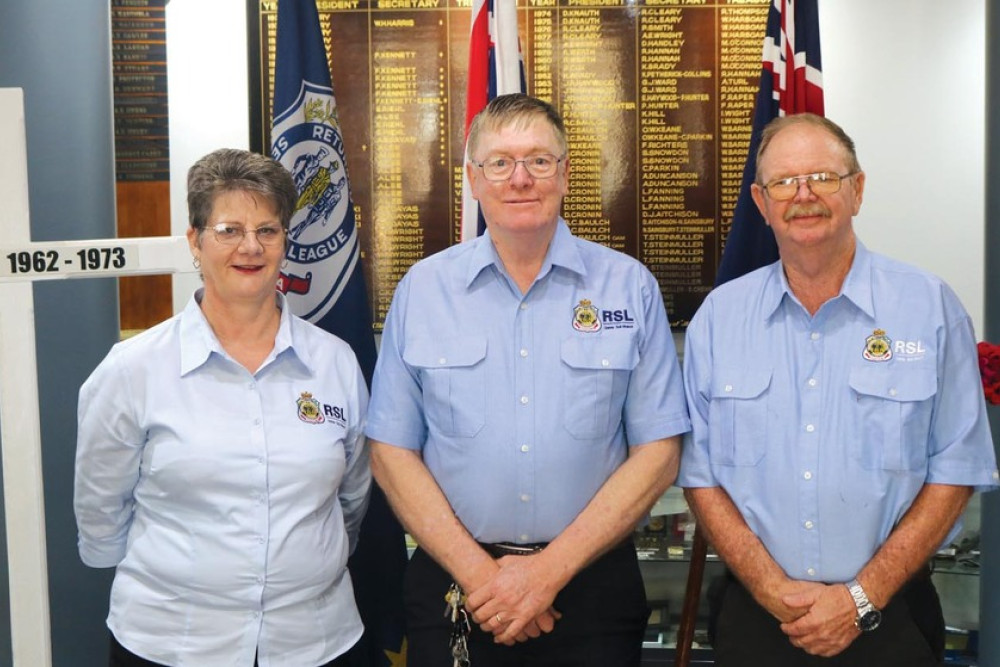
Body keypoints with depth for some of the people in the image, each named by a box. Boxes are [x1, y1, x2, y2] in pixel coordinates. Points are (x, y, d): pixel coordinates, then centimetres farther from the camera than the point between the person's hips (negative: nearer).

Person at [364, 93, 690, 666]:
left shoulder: (630, 288, -1)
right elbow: (392, 451, 0)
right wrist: (476, 570, -10)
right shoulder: (422, 289, 1)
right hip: (453, 583, 1)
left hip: (591, 584, 0)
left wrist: (550, 570, -11)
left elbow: (658, 453, -4)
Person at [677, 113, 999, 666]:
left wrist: (862, 598, -11)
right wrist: (774, 590, -11)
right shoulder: (718, 316, 1)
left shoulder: (930, 308, -3)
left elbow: (955, 470, -4)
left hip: (889, 618, -1)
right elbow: (699, 474, 0)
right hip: (756, 615, 1)